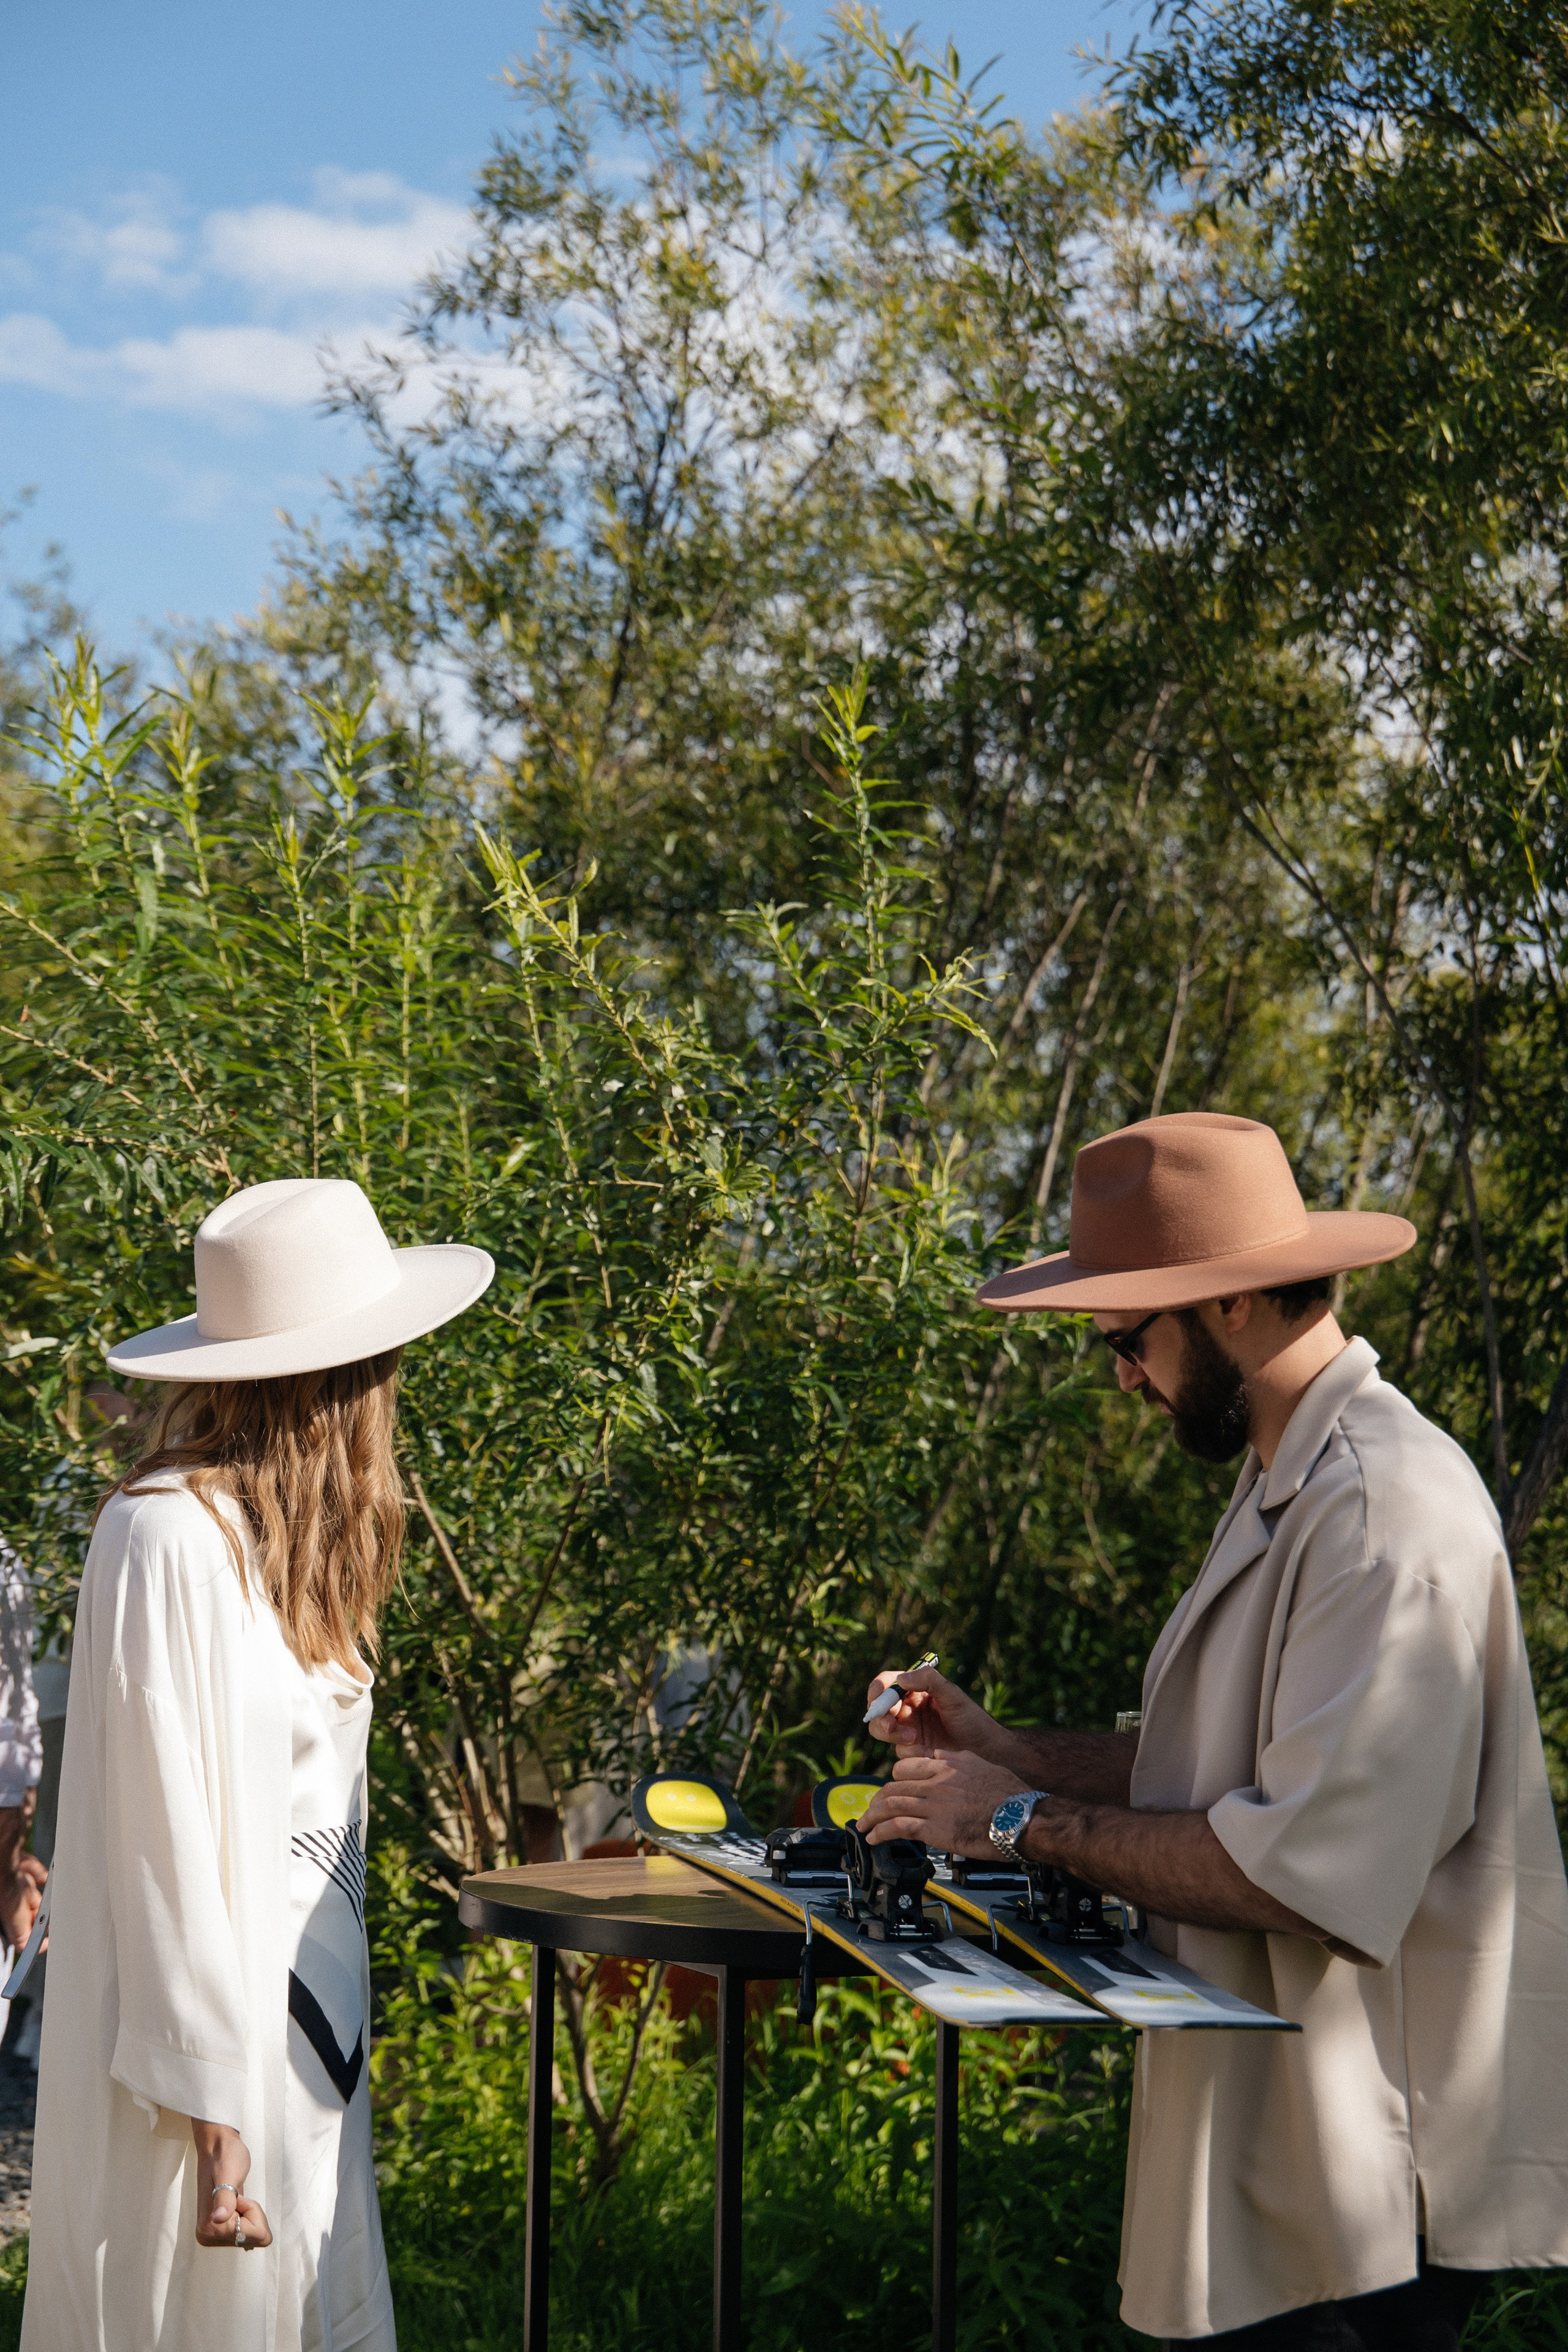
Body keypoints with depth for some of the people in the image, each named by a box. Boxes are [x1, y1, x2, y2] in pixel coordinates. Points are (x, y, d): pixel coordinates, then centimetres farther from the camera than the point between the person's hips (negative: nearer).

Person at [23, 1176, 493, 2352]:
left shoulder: (284, 1533, 9)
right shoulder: (170, 1537, -18)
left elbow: (300, 1798, 9)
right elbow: (167, 1842, -19)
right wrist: (213, 2114, -19)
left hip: (306, 2025, 9)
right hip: (206, 2040, -8)